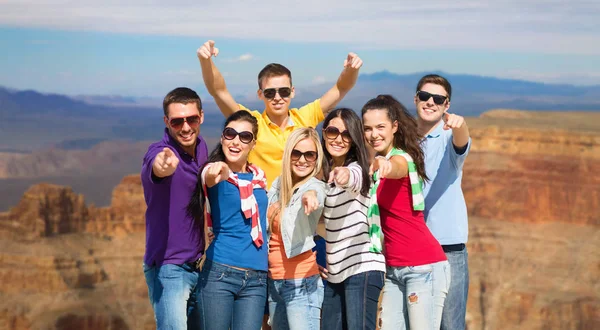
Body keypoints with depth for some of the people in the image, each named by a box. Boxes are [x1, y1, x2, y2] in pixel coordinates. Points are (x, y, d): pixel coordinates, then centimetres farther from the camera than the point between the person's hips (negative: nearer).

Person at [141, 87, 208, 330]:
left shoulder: (201, 147, 4)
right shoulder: (160, 152, -19)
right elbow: (156, 167, -46)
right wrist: (163, 166, -67)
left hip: (197, 264, 8)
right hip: (168, 266, -8)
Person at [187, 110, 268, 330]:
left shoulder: (259, 177, 12)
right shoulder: (215, 172, -4)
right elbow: (211, 178, -31)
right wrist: (217, 174, -52)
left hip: (256, 279, 4)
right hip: (219, 273, -4)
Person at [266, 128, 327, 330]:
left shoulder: (315, 187, -11)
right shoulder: (278, 184, 9)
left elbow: (314, 194, -37)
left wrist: (310, 195, -60)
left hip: (302, 283, -7)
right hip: (274, 282, 7)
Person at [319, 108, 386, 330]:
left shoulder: (356, 169, -8)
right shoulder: (324, 174, 13)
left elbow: (353, 178, -35)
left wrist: (344, 174, -57)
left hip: (362, 268, -8)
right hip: (334, 271, 8)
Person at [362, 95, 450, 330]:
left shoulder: (402, 158, -14)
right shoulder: (377, 162, 16)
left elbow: (396, 168, -36)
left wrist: (383, 165, -57)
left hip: (424, 267, -8)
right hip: (394, 269, 8)